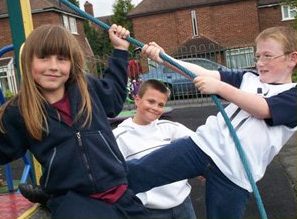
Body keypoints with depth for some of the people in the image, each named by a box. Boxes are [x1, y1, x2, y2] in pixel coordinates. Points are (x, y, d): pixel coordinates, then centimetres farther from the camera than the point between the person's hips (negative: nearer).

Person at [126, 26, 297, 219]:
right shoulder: (248, 78, 13)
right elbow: (205, 74, 1)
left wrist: (219, 87, -30)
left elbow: (262, 109, -20)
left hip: (233, 174, -3)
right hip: (203, 146, 4)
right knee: (135, 173, -2)